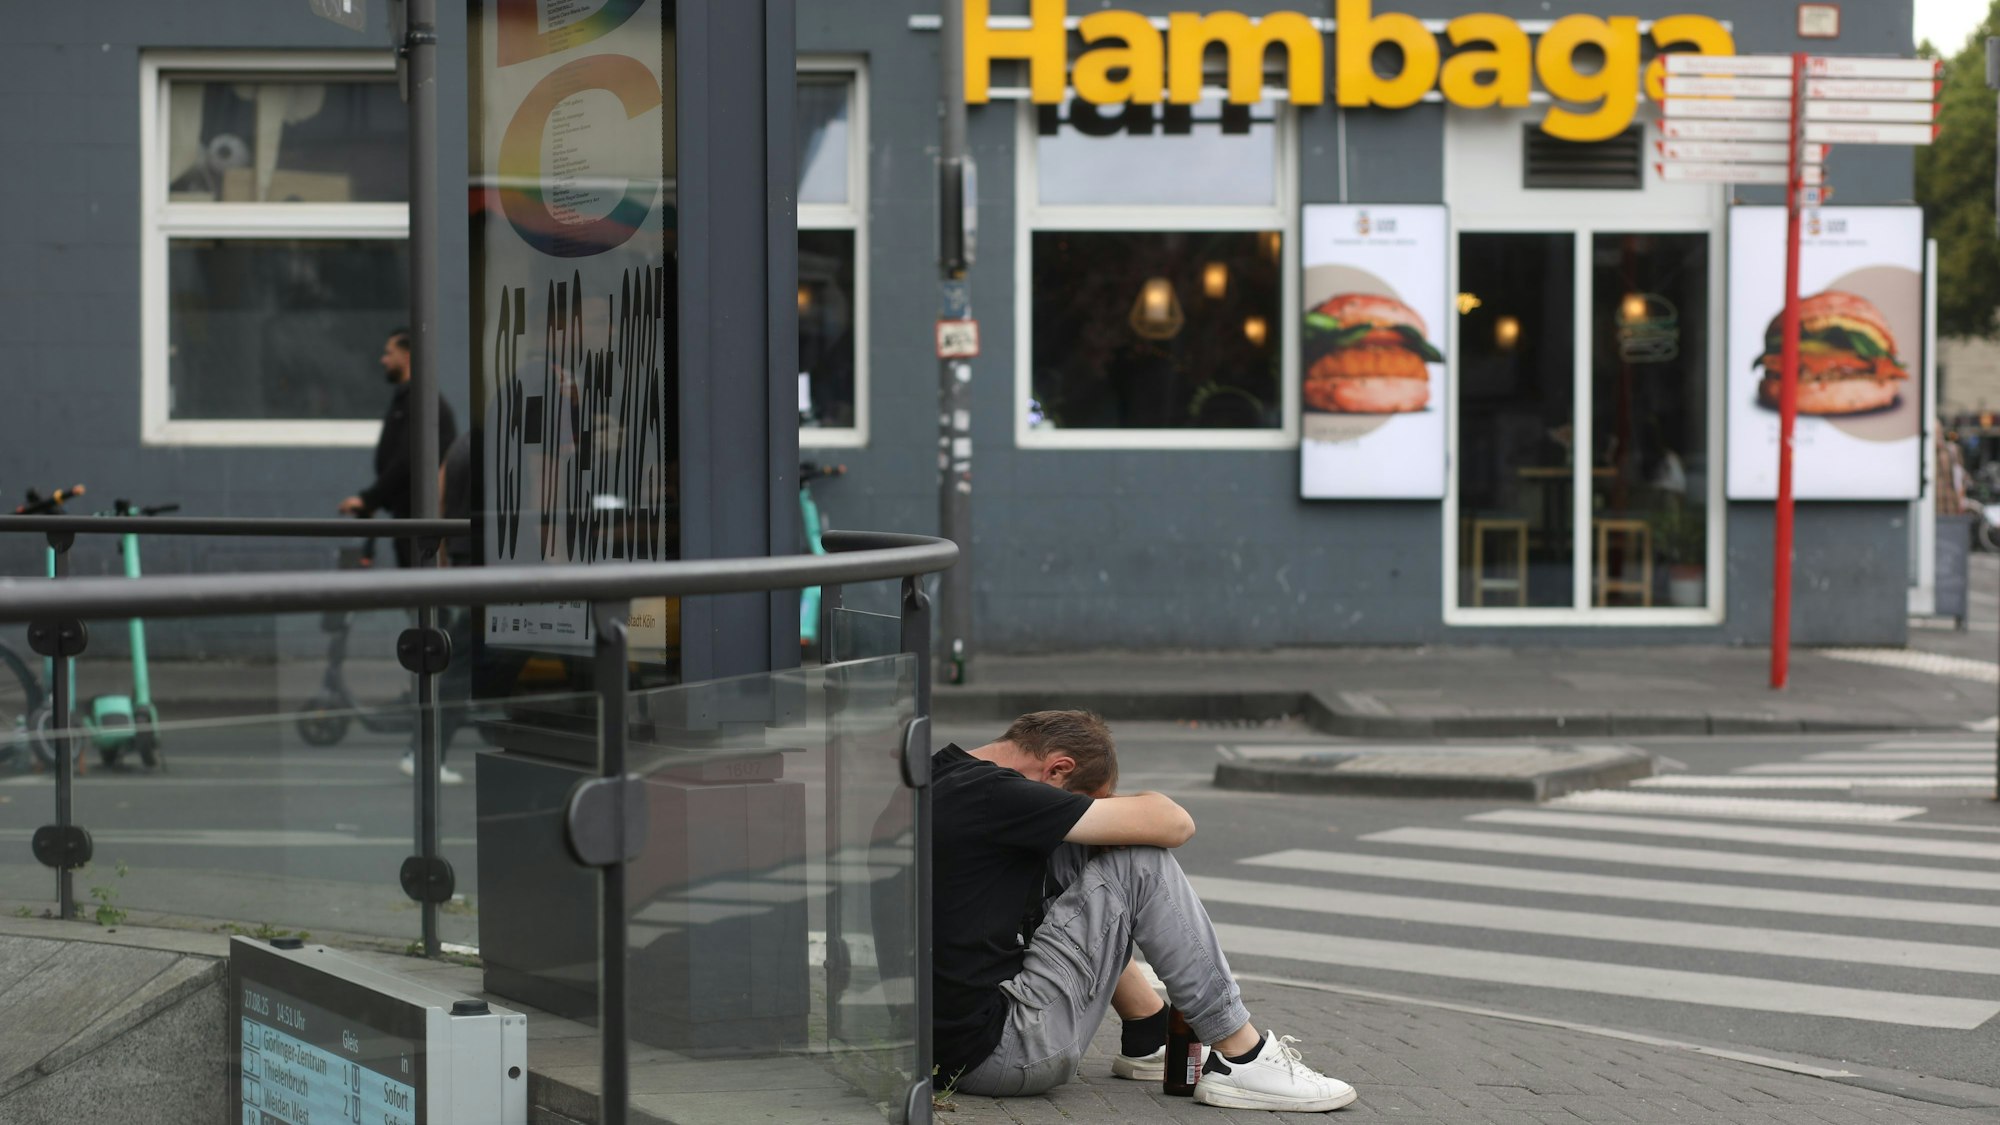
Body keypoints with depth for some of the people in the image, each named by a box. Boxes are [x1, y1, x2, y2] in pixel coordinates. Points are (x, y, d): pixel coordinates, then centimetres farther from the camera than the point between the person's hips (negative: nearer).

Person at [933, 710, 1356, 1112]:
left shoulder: (938, 775, 10)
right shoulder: (992, 795, -17)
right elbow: (1174, 824, -13)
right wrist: (1117, 808, 7)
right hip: (993, 1051, -10)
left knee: (1068, 854, 20)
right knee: (1141, 860, -7)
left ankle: (1148, 1040, 25)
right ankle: (1240, 1059, 0)